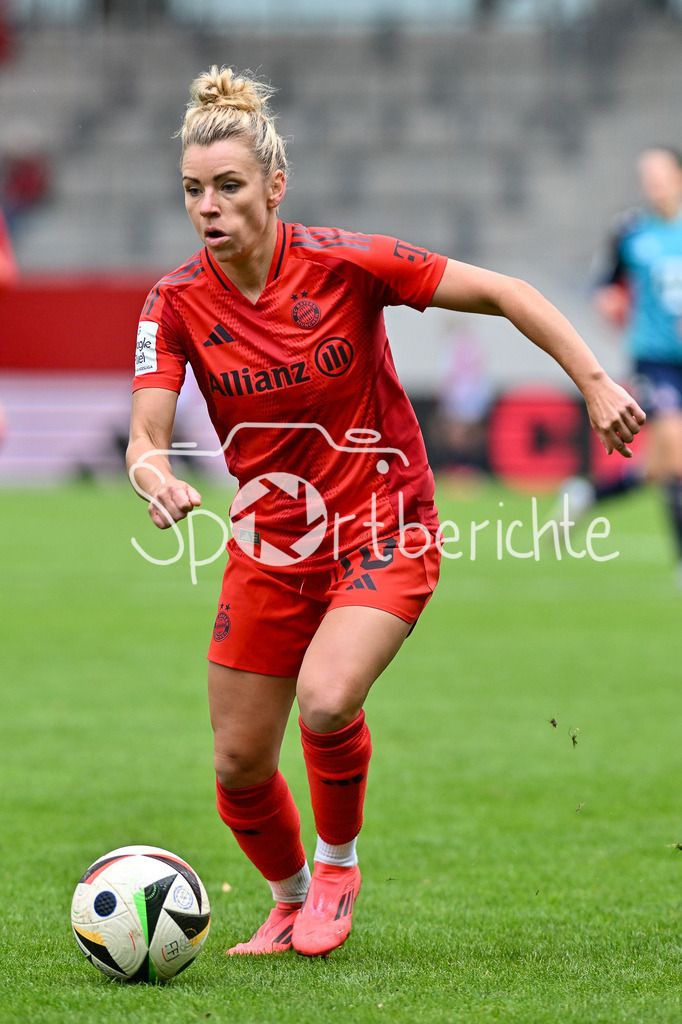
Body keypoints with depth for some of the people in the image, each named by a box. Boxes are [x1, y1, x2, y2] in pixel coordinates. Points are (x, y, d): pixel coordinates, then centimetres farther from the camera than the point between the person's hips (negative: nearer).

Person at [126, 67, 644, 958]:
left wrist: (596, 384, -17)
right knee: (239, 766, 5)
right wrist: (155, 477, -39)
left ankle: (338, 863, 1)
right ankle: (291, 902, 35)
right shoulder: (178, 304, -9)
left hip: (382, 532, -4)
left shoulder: (345, 263, -17)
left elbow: (504, 294, -10)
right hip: (269, 544, 4)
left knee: (326, 701, -29)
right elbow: (146, 433, -16)